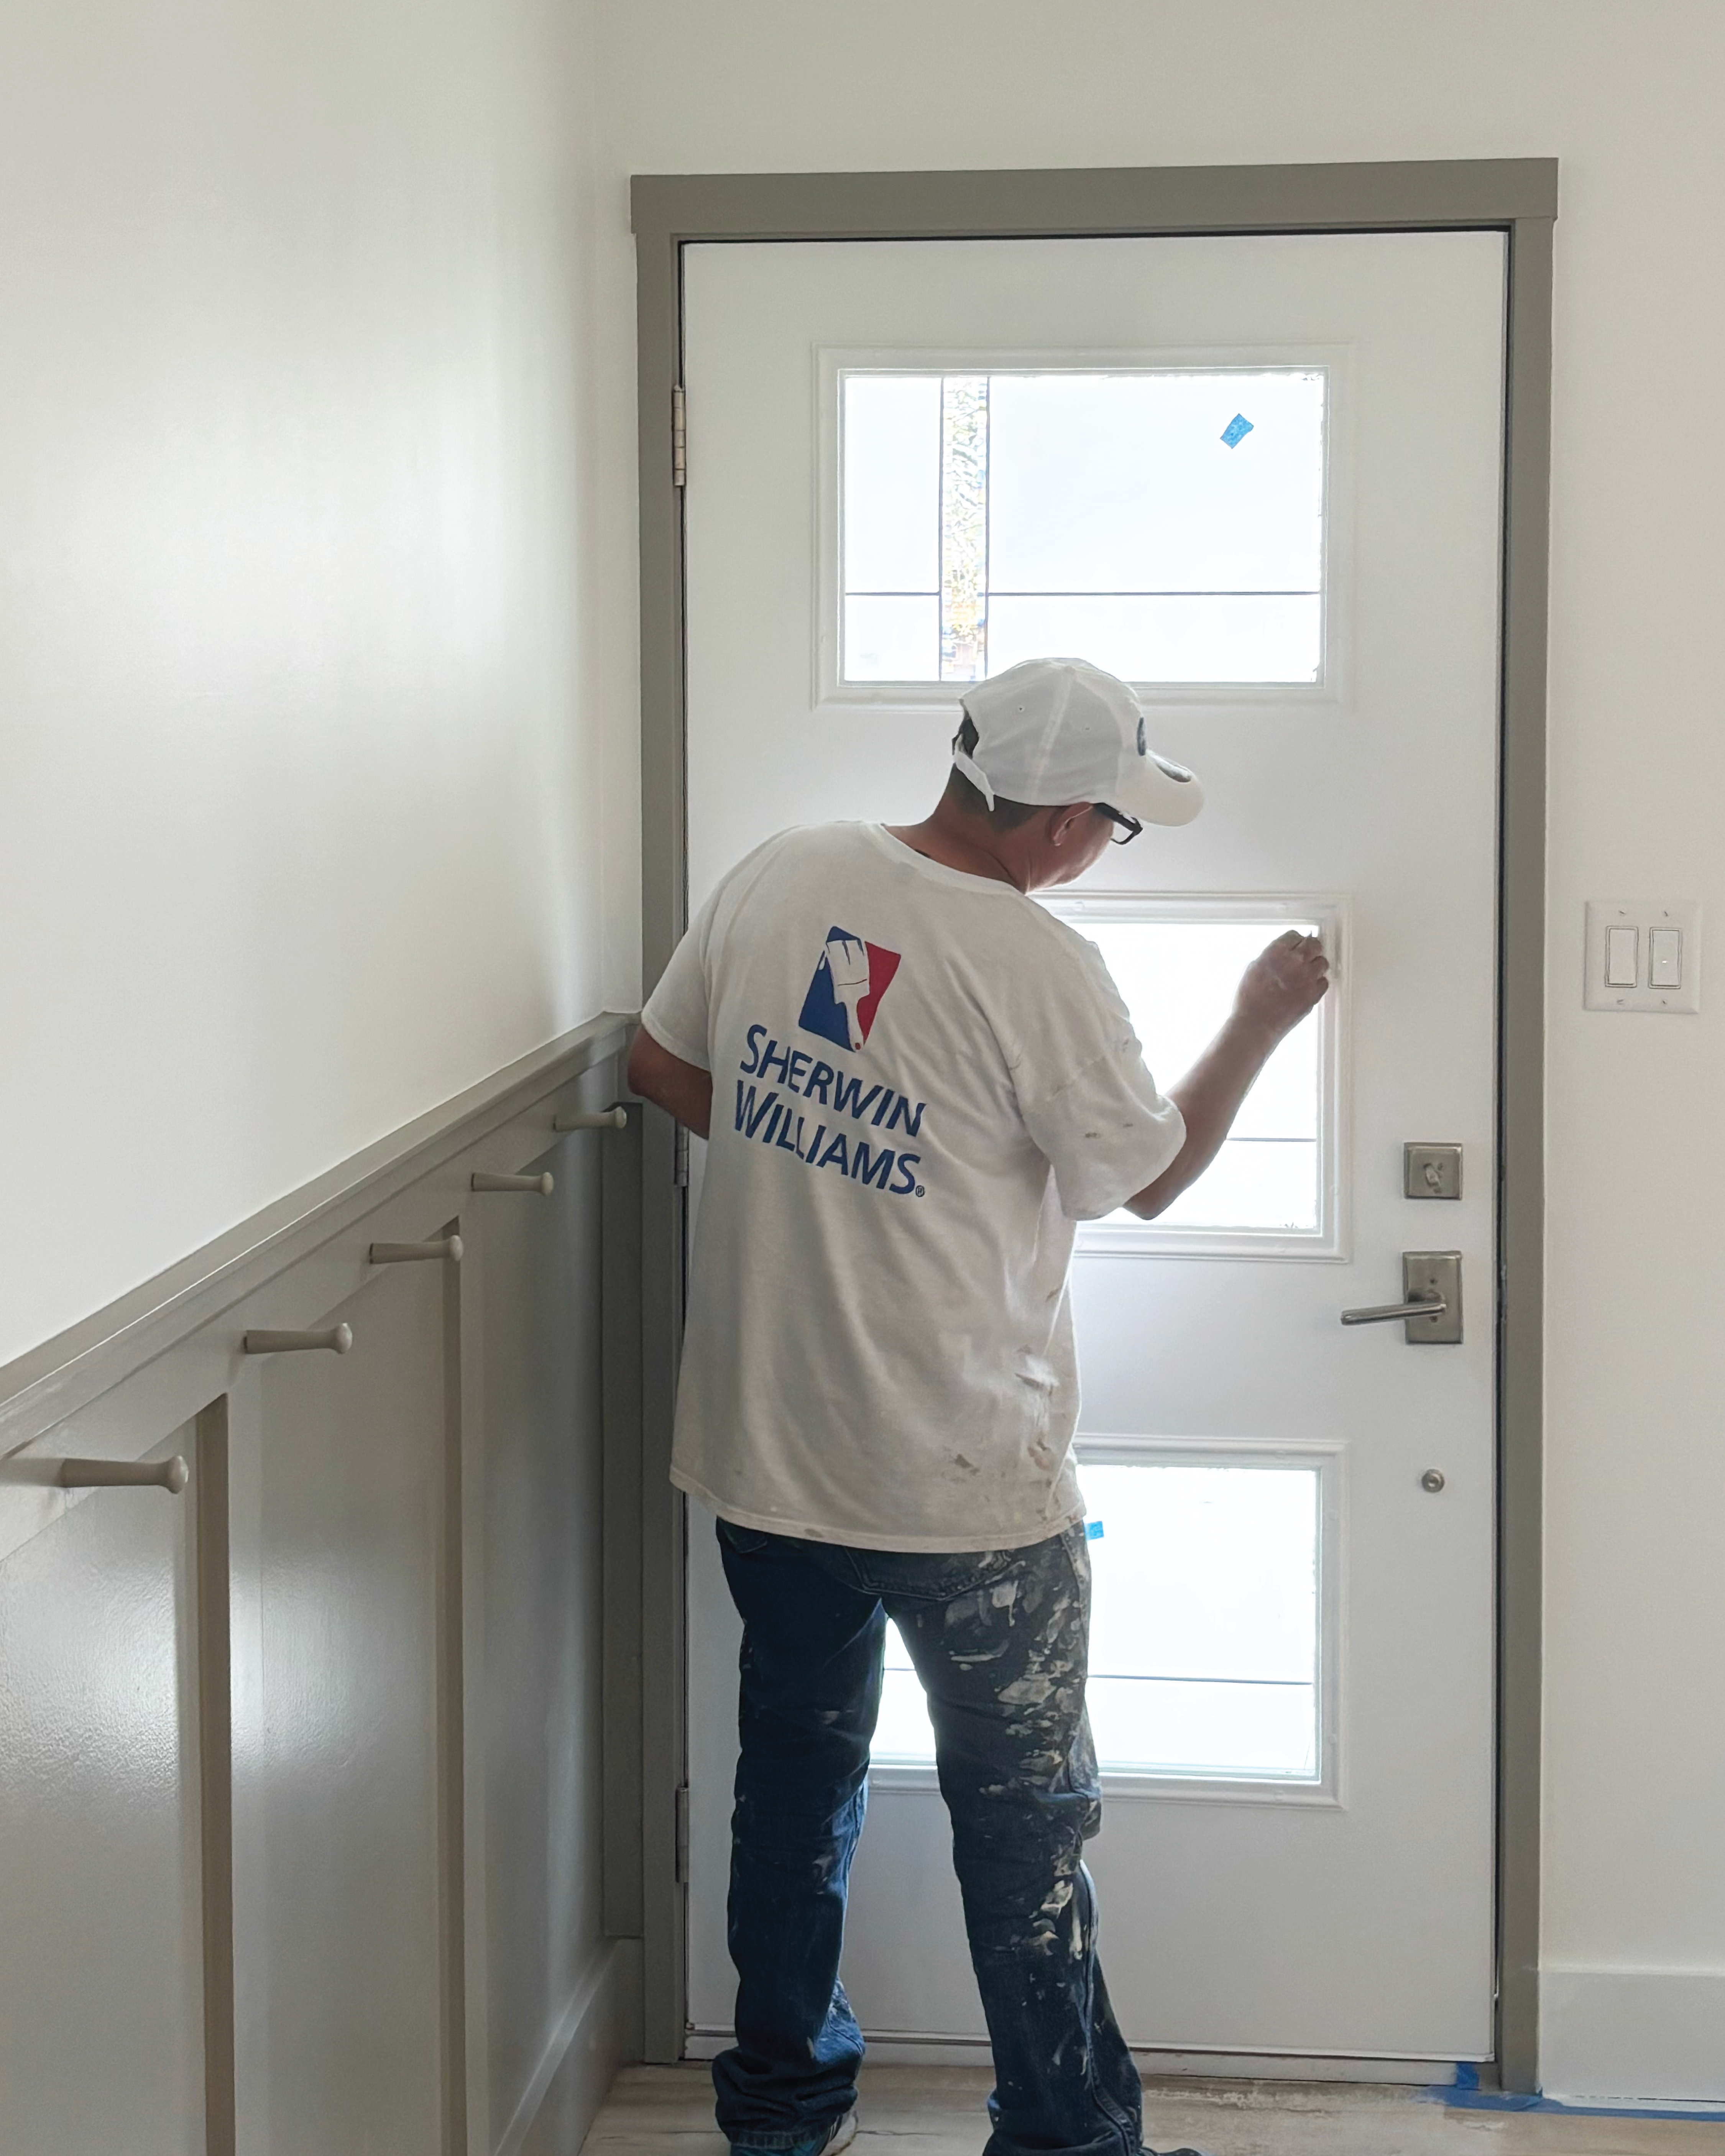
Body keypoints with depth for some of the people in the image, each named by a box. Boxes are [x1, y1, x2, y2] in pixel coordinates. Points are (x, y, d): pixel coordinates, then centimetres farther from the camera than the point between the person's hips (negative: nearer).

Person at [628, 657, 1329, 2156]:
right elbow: (1152, 1175, -4)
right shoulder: (1041, 971, -19)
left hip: (764, 1452, 6)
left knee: (797, 1764, 21)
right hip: (966, 1481, -6)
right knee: (1026, 1811, 10)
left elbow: (663, 1067, 9)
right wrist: (1259, 1028, 9)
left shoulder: (780, 878, -3)